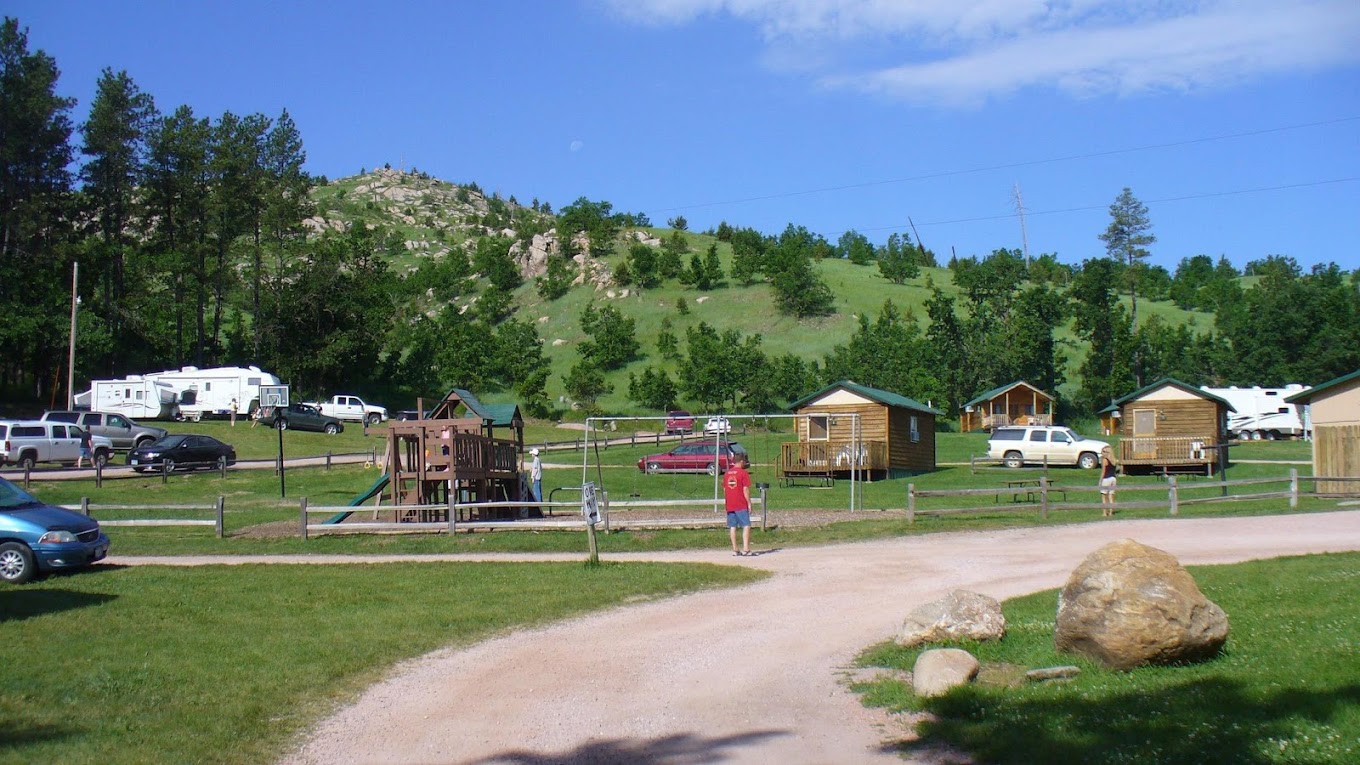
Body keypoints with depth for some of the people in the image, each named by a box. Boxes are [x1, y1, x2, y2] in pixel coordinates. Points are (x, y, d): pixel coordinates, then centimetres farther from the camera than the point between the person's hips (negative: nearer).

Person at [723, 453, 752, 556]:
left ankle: (735, 549, 8)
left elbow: (724, 490, 14)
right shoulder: (743, 473, -7)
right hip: (741, 505, -6)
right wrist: (749, 503, -5)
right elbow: (746, 490, -10)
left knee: (732, 526, 7)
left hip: (729, 505, 6)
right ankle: (745, 548, -12)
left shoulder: (726, 473, 12)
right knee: (746, 525, -3)